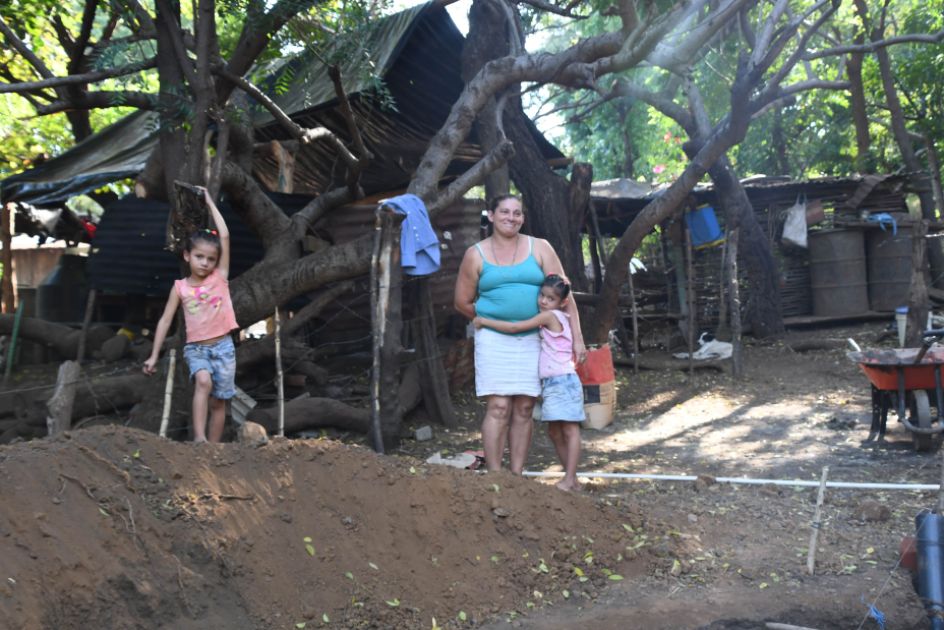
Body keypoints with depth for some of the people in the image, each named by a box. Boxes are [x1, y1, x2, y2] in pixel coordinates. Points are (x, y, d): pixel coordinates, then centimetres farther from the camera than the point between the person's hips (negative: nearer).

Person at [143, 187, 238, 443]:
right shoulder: (180, 287, 1)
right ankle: (199, 437, -31)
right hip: (195, 348, -1)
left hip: (223, 346, 1)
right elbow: (166, 320, 4)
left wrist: (210, 203, 1)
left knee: (219, 402, 6)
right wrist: (154, 355, 1)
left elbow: (224, 236, -5)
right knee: (203, 381, -30)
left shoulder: (220, 277, -1)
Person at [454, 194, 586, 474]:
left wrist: (577, 337, -4)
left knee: (524, 410, 4)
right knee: (498, 408, -8)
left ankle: (517, 475, 12)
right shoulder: (476, 254, 4)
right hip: (493, 339, -2)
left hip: (531, 340, 2)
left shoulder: (539, 248, 5)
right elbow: (463, 303, 11)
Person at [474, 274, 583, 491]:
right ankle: (570, 477, 15)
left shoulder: (550, 316, -10)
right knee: (554, 431, 10)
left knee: (570, 430, -7)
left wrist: (484, 321, -8)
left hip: (563, 381, -10)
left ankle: (570, 480, -8)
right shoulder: (556, 318, 16)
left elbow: (514, 328, -13)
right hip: (550, 383, 10)